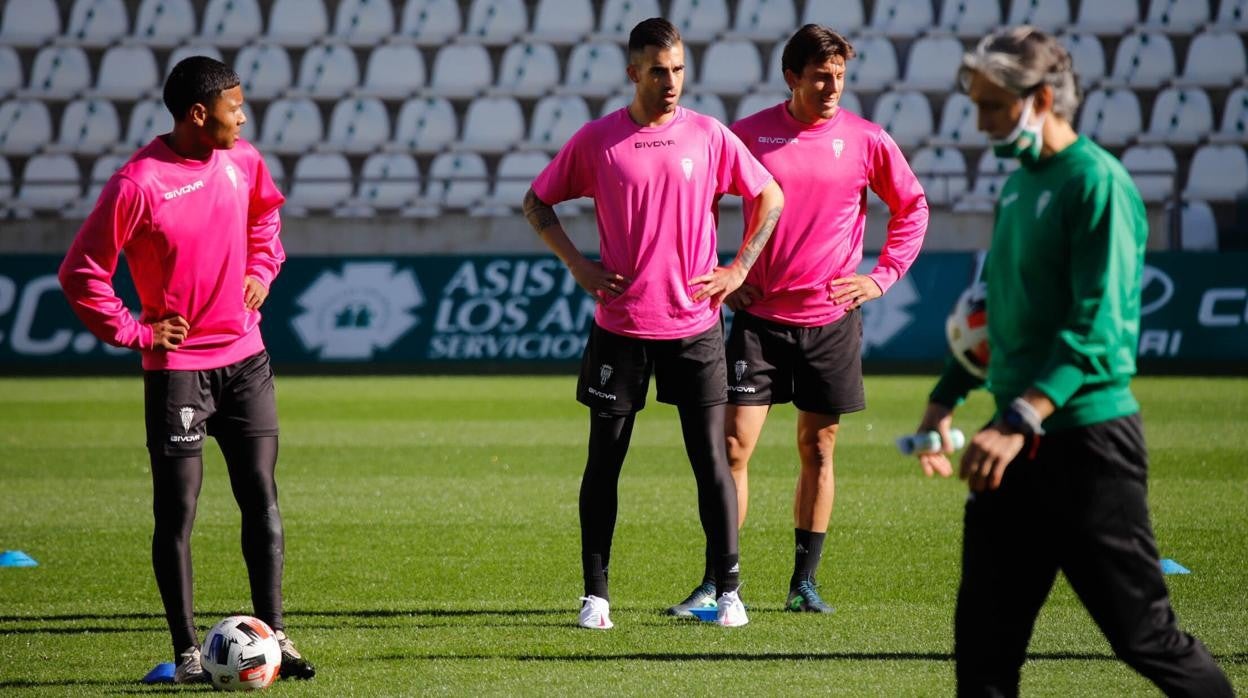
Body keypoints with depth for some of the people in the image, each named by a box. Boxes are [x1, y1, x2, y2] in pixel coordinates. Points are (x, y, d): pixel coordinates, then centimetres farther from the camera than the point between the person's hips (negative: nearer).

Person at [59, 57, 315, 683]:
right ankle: (187, 652, 4)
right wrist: (133, 332, -10)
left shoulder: (243, 162, 1)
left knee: (261, 497, 4)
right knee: (177, 512, -1)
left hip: (245, 358, 5)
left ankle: (273, 635, 9)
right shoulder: (138, 183, -17)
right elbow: (81, 273, -12)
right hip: (177, 367, -5)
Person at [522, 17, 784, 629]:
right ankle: (595, 594, 9)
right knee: (604, 459, 2)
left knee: (710, 458, -2)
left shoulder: (708, 136, 2)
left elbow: (770, 197, 13)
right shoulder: (595, 141, 0)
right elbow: (537, 202, 11)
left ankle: (728, 590, 4)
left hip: (694, 326, 0)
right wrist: (578, 265, 0)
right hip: (618, 325, 0)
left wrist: (739, 270, 4)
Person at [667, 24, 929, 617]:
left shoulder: (865, 140, -2)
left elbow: (912, 208, 11)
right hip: (760, 317, -1)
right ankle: (717, 583, -2)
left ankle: (804, 583, 15)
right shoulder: (749, 134, -2)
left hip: (831, 318, 1)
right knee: (734, 444, -6)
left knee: (818, 448, 6)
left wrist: (881, 277, 2)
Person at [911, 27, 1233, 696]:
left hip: (1087, 437, -8)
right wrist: (946, 399, 19)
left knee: (1143, 632, -2)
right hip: (1016, 444, 8)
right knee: (984, 640, 3)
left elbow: (1098, 326, -21)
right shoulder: (1018, 184, 15)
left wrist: (1019, 421, -29)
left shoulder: (1096, 181, -13)